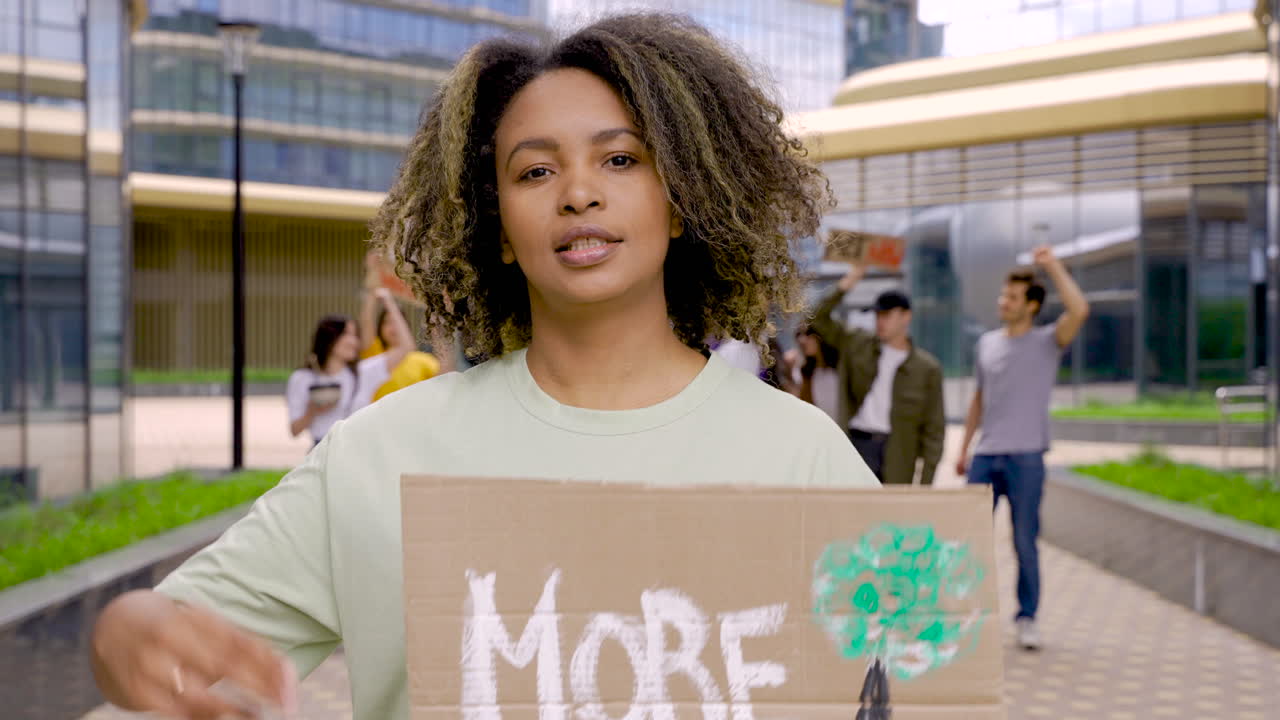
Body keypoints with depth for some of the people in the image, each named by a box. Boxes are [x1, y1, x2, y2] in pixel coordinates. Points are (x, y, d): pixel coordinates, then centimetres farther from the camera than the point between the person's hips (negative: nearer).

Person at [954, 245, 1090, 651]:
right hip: (986, 455, 4)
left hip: (1025, 457, -4)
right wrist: (963, 446, 18)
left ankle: (1027, 619, 10)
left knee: (1025, 541, 0)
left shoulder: (1048, 342, -1)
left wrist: (1053, 266, -15)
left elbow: (1079, 311, -21)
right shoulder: (987, 343, 13)